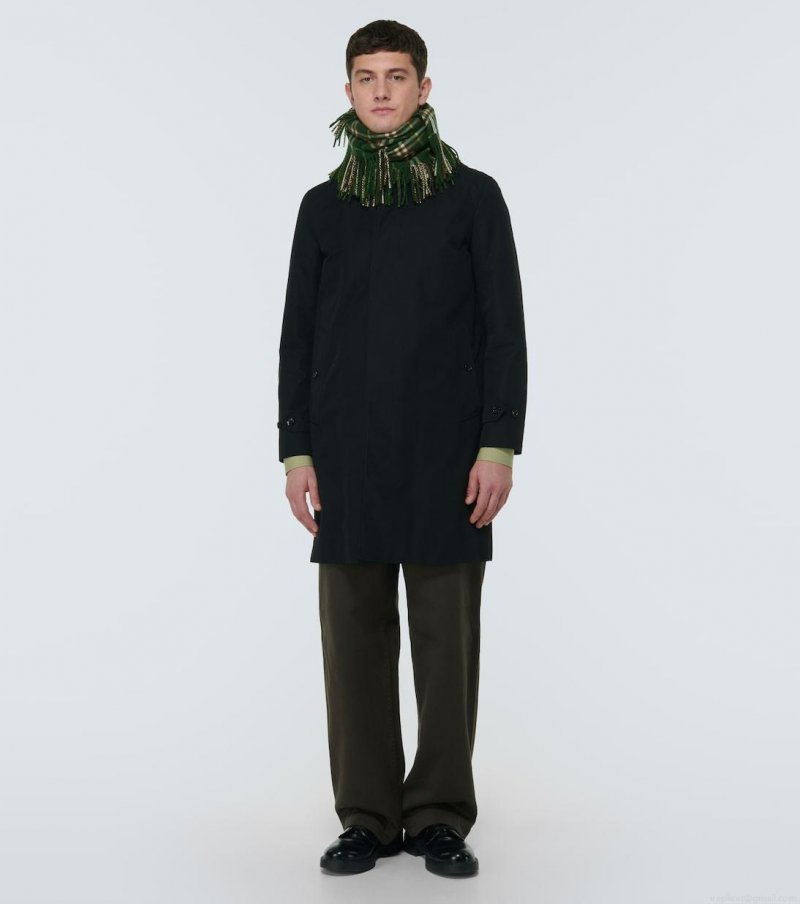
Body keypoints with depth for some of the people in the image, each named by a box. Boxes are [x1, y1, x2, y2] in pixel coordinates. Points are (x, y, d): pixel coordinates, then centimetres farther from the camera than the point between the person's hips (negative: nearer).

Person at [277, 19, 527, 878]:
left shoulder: (473, 197, 4)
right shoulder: (324, 206, 11)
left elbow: (504, 330, 0)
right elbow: (298, 336, 10)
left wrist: (500, 445, -9)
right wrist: (294, 451, 2)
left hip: (446, 453, -2)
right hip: (348, 455, 2)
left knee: (446, 636, 1)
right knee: (356, 637, 3)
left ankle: (440, 817, 12)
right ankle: (366, 817, 13)